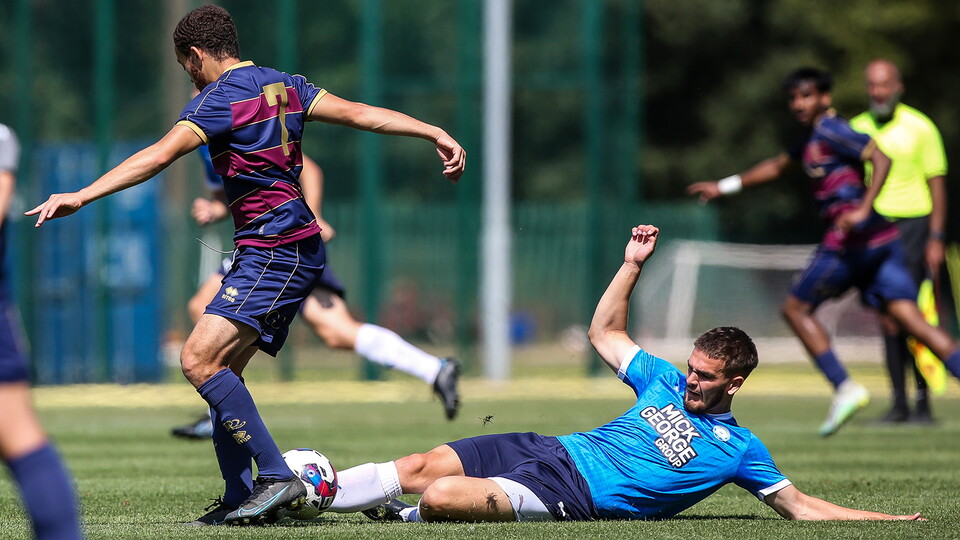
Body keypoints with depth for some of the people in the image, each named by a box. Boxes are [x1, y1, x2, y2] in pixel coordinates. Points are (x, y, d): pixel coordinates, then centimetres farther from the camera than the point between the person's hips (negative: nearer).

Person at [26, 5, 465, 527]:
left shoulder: (219, 99, -10)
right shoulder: (283, 86, 15)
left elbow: (157, 157, -20)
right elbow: (362, 114, 9)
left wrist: (80, 196, -23)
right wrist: (435, 133, 9)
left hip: (273, 252, -10)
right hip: (297, 251, 10)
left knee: (199, 360, -19)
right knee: (222, 370, 10)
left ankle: (277, 478, -23)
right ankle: (239, 500, 8)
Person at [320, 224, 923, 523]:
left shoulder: (739, 449, 2)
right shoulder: (665, 381, 17)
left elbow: (801, 506, 3)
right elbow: (605, 332, 26)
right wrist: (633, 265, 15)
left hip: (572, 497, -6)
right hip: (554, 449, 6)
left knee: (440, 498, -26)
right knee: (422, 467, -7)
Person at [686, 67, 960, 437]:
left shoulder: (831, 131, -6)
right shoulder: (812, 137, 23)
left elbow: (881, 157, -18)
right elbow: (777, 166, 38)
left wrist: (862, 210, -26)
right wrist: (724, 187, 40)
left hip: (850, 240, -9)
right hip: (880, 240, 9)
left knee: (796, 308, 5)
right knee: (910, 320, -2)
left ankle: (844, 388, -2)